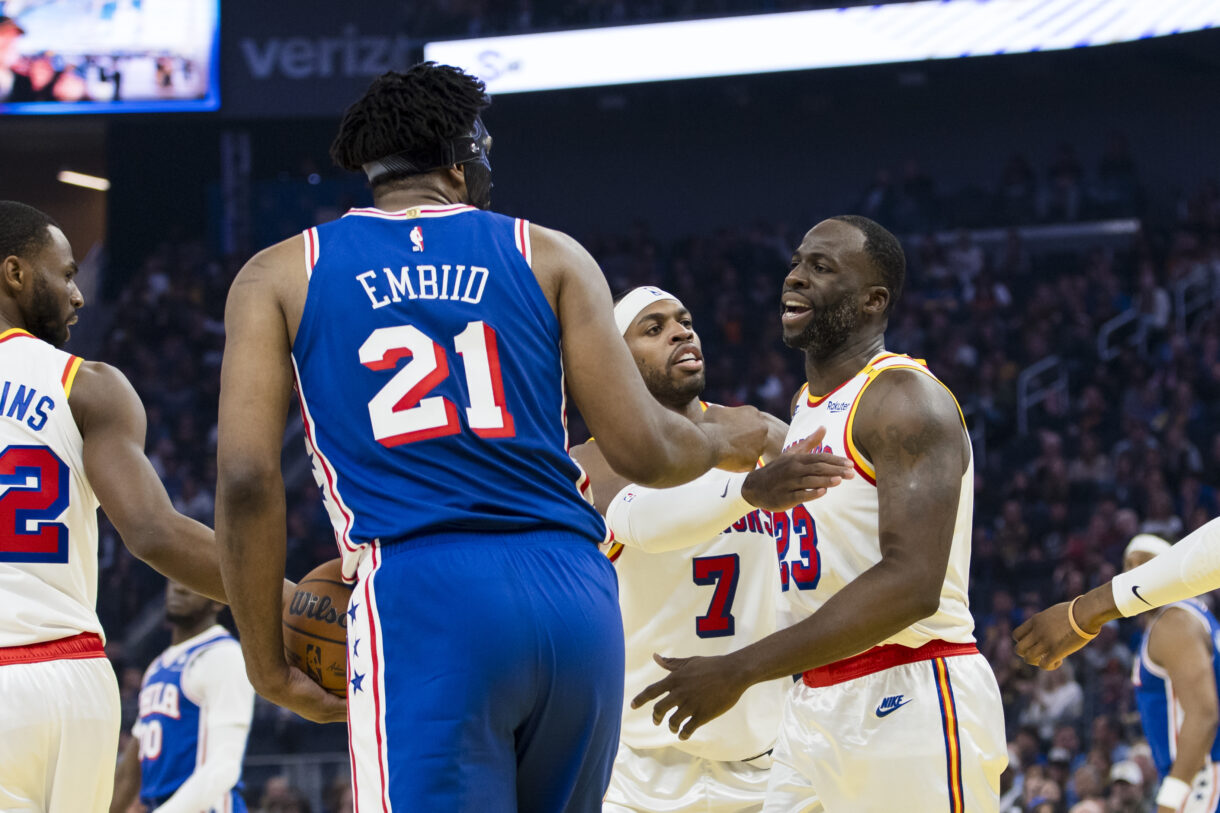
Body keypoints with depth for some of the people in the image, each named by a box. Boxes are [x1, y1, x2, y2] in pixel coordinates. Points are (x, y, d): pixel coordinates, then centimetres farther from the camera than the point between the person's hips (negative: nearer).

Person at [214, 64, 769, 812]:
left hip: (421, 604, -3)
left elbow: (247, 480, 2)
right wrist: (722, 441, 31)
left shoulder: (282, 276, 13)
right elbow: (643, 451, 8)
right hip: (577, 601, 3)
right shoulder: (549, 257, 15)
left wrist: (270, 666, 10)